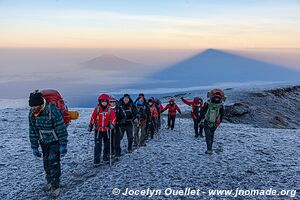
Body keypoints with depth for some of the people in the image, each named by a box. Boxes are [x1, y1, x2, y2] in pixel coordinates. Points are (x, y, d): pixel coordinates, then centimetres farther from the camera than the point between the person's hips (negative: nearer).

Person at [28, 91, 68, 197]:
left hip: (55, 141, -6)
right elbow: (33, 131, 2)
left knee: (53, 161, -12)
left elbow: (61, 129, -24)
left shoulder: (53, 111, -29)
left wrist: (63, 145, -23)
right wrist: (34, 147, 3)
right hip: (44, 142, 6)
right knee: (46, 162, 12)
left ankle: (55, 186, 0)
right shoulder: (32, 114, -9)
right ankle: (49, 181, 32)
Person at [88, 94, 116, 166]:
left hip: (107, 130, 1)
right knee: (97, 145, -7)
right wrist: (90, 125, 8)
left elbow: (113, 118, -9)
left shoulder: (110, 110, -3)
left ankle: (106, 157, 34)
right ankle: (96, 161, -2)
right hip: (98, 130, -1)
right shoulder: (97, 109, -2)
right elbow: (93, 118, 6)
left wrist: (112, 124, -26)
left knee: (107, 144, 14)